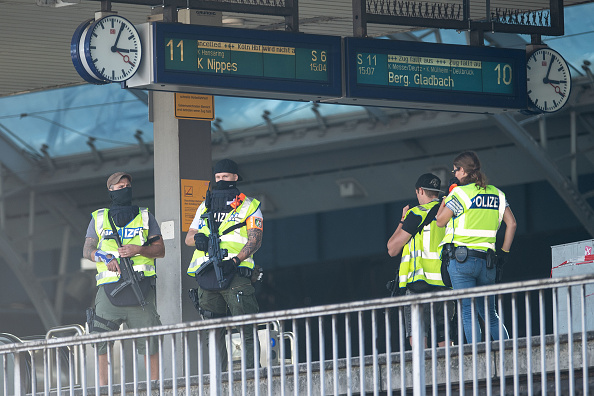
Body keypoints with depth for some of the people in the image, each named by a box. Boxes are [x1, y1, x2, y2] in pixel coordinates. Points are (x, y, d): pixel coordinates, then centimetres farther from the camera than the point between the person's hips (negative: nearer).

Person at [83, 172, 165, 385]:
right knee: (100, 342, -7)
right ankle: (102, 389, -4)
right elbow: (87, 250, 12)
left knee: (150, 343, -4)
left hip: (140, 287, 0)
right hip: (109, 288, 1)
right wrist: (105, 258, -8)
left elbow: (160, 249, 9)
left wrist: (138, 250, -10)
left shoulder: (145, 217, 15)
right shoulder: (99, 219, 17)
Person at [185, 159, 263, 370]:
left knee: (245, 329, -12)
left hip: (235, 274, -5)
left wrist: (236, 260, -20)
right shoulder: (205, 207, 22)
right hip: (207, 275, 5)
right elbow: (188, 237, 21)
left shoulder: (249, 206, 8)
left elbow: (255, 241, -3)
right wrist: (197, 238, -5)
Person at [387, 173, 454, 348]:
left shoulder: (418, 214, -3)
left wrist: (403, 221, 17)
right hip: (447, 285, 6)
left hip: (421, 283, -6)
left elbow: (392, 249, 4)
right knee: (445, 341, 6)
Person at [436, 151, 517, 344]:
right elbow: (511, 223, 9)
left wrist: (448, 194, 9)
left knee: (468, 313, -6)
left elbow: (440, 221, 0)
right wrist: (504, 252, 14)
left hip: (461, 258, -5)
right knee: (490, 315, 13)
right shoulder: (496, 193, 11)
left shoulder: (460, 193, -7)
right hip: (487, 261, 5)